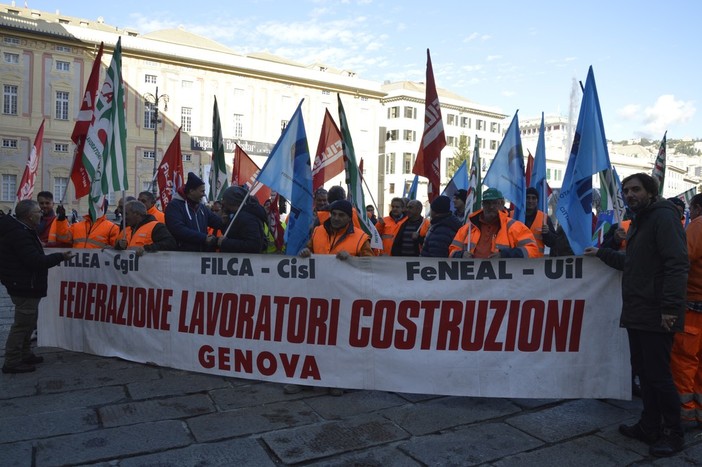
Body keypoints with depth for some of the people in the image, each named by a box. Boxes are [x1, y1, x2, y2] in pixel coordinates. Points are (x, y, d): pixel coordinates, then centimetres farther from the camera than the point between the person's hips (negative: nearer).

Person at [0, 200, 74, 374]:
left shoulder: (20, 230, 11)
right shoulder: (19, 234, -22)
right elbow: (36, 261, -26)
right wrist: (60, 257, -18)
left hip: (25, 285, 11)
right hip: (25, 287, -11)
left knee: (27, 322, 20)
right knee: (22, 323, -2)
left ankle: (25, 355, 32)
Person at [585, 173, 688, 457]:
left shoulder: (663, 216, -10)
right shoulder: (639, 222, 20)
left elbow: (676, 263, -20)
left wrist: (670, 307, -25)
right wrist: (602, 253, 34)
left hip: (656, 316, -9)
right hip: (636, 314, 9)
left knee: (658, 375, -2)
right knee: (643, 371, 14)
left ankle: (673, 433, 14)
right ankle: (650, 427, 26)